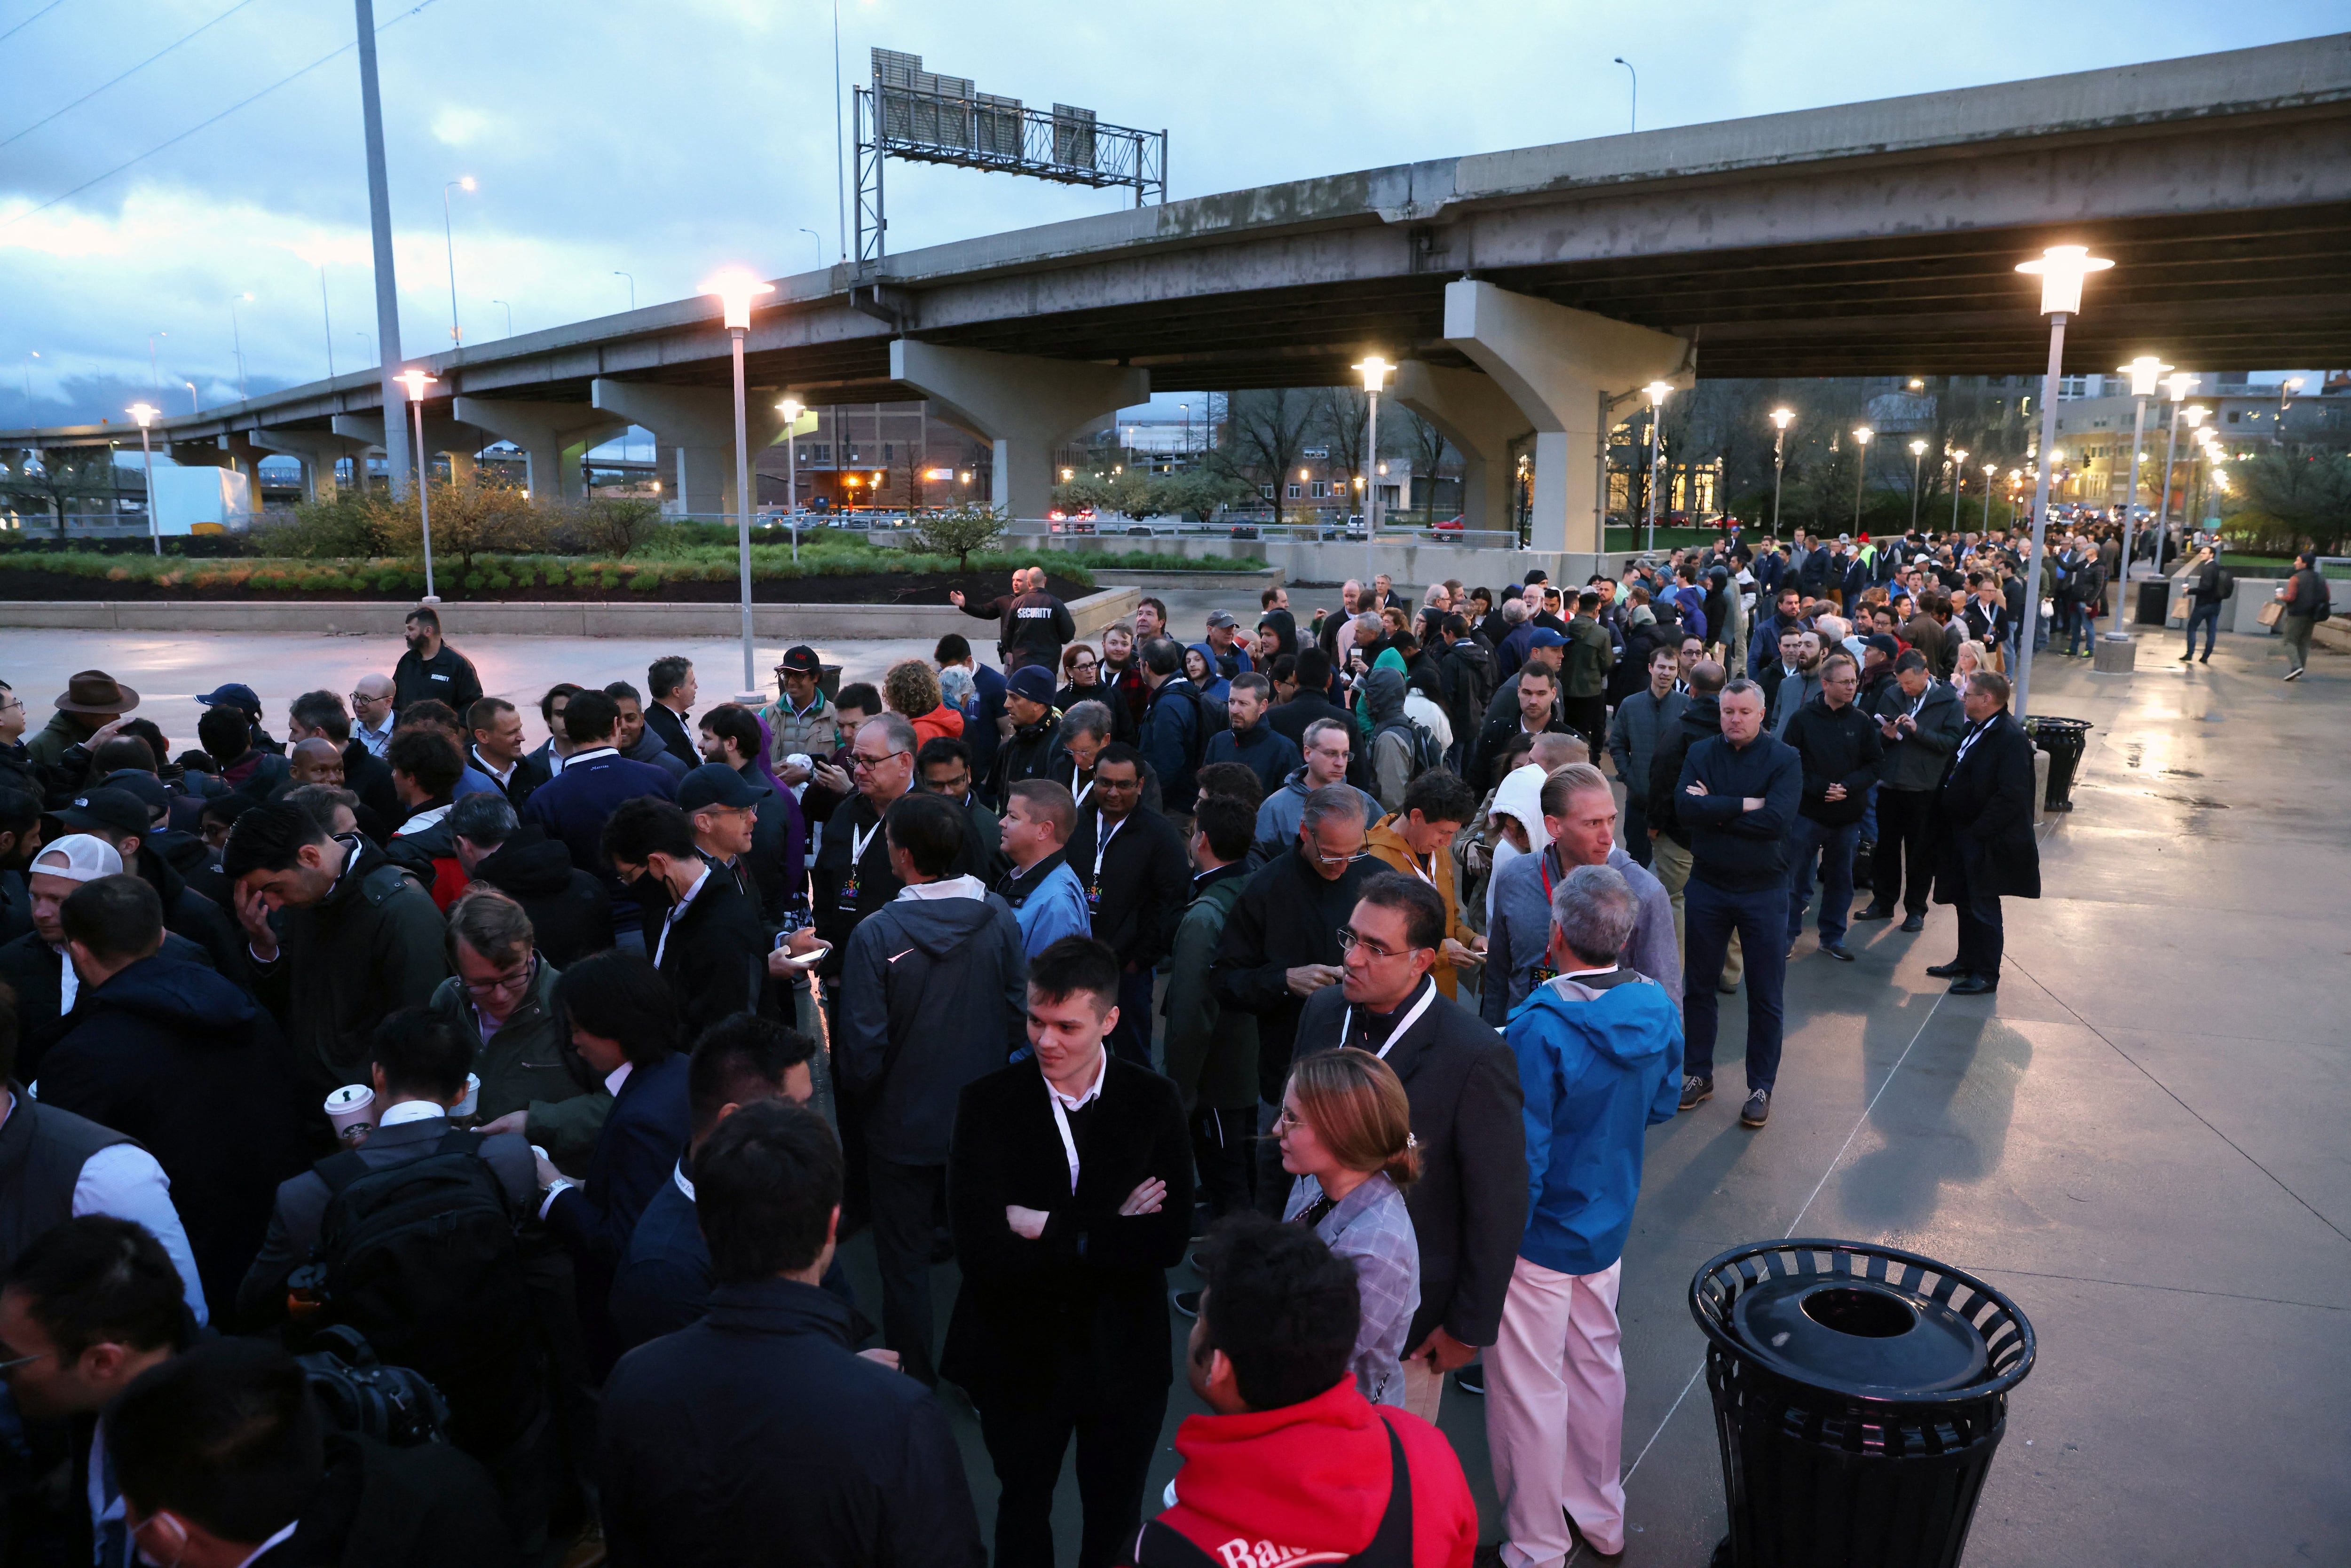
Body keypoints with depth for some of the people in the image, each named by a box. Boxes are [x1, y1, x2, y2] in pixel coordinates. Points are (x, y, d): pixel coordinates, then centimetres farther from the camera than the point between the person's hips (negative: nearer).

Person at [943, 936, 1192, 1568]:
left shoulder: (1154, 1102, -11)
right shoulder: (988, 1104, -16)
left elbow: (1169, 1241, -18)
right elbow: (981, 1250, -23)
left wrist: (1048, 1227, -21)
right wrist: (1110, 1235, -22)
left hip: (1125, 1357, 1)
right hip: (1020, 1356, 0)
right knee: (1024, 1513, 24)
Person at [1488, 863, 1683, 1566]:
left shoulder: (1539, 1027, -30)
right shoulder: (1659, 1008, -9)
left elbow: (1523, 1157, -25)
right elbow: (1663, 1105, 7)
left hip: (1541, 1236, -7)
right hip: (1609, 1224, 7)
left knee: (1529, 1391, 11)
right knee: (1596, 1364, 25)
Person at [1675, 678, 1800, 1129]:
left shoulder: (1785, 759, -8)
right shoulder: (1701, 753, -1)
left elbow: (1776, 820, -23)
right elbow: (1685, 807, -17)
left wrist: (1714, 809, -16)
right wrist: (1745, 805, -20)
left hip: (1764, 890, -2)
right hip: (1706, 885, 2)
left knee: (1765, 998, 7)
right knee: (1697, 987, 13)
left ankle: (1761, 1086, 21)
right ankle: (1699, 1074, 28)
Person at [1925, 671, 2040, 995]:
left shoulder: (2011, 737, -19)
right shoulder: (1974, 729, 10)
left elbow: (2011, 795, -24)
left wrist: (1978, 831, -21)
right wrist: (1945, 823, 9)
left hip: (1984, 840, -9)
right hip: (1960, 833, 9)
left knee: (1983, 907, 0)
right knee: (1964, 902, 18)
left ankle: (1986, 975, 11)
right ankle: (1967, 962, 31)